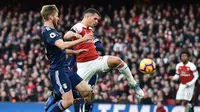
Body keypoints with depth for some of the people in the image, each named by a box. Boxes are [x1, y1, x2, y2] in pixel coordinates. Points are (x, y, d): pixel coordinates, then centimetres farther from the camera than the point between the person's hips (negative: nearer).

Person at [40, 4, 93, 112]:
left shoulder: (51, 31, 16)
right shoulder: (47, 31, -16)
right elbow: (63, 45, -32)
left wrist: (75, 52, 29)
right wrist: (82, 39, -27)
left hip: (65, 69, 10)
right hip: (58, 70, -10)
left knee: (87, 91, 4)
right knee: (68, 101, -14)